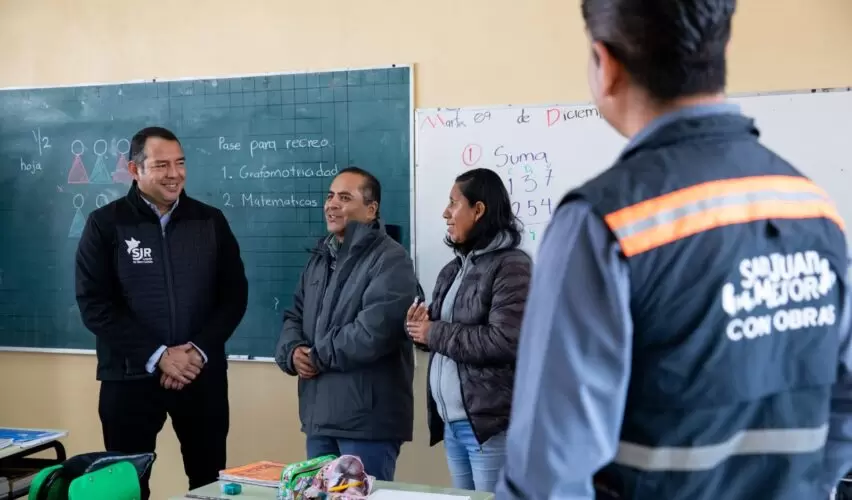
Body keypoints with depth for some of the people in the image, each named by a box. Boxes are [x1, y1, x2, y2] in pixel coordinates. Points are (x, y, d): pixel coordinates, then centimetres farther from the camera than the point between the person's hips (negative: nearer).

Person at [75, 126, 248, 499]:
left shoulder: (210, 221, 5)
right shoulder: (105, 224, -1)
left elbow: (234, 294, 4)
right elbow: (94, 304, -7)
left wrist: (200, 351, -10)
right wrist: (157, 356, -15)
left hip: (203, 375, 2)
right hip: (130, 377, -2)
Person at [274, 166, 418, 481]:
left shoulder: (390, 259, -12)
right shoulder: (320, 258, 18)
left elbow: (374, 330, -23)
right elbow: (294, 316, 18)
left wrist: (318, 357, -11)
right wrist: (293, 352, -5)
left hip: (367, 419, -8)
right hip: (319, 414, 9)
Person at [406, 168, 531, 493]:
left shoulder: (511, 265, -11)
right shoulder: (454, 269, 15)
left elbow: (504, 341, -22)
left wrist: (434, 333, -13)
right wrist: (419, 326, -3)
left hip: (491, 424, -8)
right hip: (453, 423, 8)